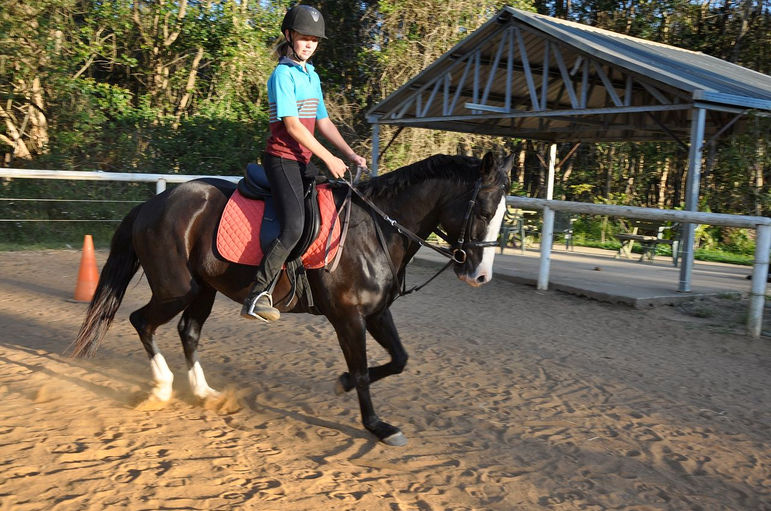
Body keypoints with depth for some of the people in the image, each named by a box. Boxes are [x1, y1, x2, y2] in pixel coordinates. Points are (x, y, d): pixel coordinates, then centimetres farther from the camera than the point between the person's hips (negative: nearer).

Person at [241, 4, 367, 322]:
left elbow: (323, 122, 17)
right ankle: (256, 296, -18)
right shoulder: (283, 74, -9)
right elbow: (292, 125, -17)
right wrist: (329, 159, -16)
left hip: (303, 160, 9)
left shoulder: (312, 76, 17)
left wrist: (350, 154, 6)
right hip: (282, 158, -9)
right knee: (293, 227, -23)